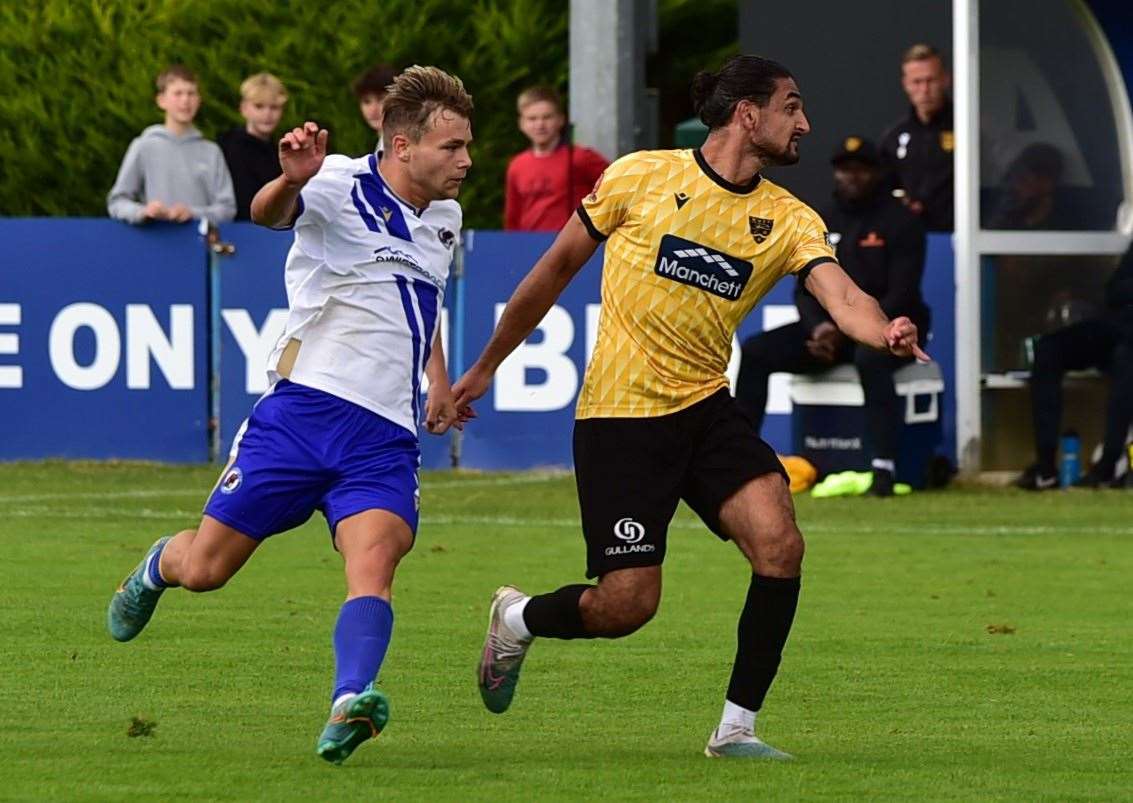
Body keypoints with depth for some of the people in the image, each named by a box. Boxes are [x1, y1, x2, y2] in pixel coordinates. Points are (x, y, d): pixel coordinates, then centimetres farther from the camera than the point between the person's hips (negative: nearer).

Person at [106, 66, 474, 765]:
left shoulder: (445, 216, 15)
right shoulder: (340, 185, -9)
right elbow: (269, 213, -32)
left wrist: (440, 379, 28)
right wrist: (291, 182, -54)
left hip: (387, 437, 4)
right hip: (304, 408, -4)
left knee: (374, 562, -24)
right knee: (203, 569, 4)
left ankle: (349, 708, -42)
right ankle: (159, 566, 41)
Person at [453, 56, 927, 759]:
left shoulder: (790, 220, 2)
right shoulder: (641, 177, -6)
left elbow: (842, 297, -15)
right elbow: (557, 269, 5)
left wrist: (884, 332, -40)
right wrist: (485, 368, 12)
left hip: (707, 409, 4)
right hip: (620, 413, -4)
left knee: (780, 544, -19)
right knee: (628, 603, -8)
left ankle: (738, 727, -5)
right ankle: (517, 619, 25)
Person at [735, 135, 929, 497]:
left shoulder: (901, 222, -5)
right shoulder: (823, 223, 13)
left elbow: (901, 296, -12)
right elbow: (804, 288, 11)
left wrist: (846, 331, -22)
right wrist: (819, 327, -12)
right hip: (827, 325, 6)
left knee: (870, 357, -41)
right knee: (755, 351, -13)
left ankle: (884, 466, -45)